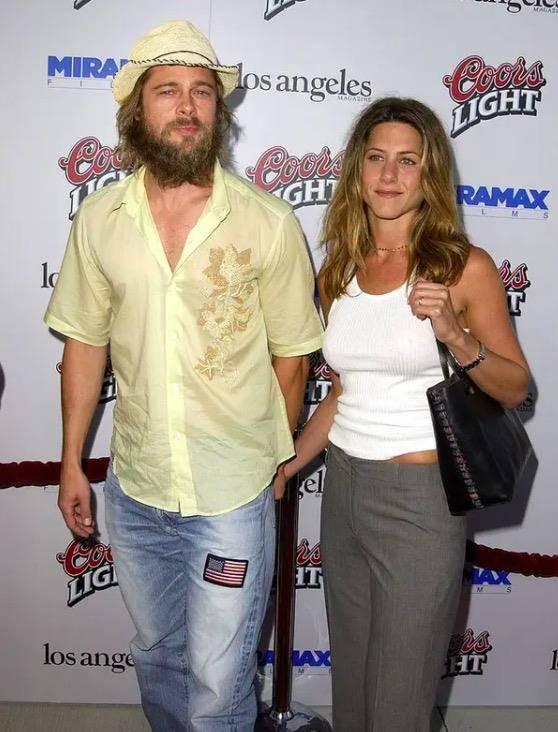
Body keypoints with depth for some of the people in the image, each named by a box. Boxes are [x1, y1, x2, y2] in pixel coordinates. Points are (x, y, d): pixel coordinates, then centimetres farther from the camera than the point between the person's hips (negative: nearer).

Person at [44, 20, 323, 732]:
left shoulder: (269, 224, -11)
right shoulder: (98, 219, -3)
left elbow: (291, 357, -3)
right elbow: (85, 344, 5)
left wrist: (274, 460, 6)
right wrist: (71, 462, 8)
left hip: (234, 496, -3)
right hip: (134, 489, 3)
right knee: (155, 656, 25)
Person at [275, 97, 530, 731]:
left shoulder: (465, 267, -9)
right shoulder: (338, 273, 5)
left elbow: (514, 388, -4)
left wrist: (455, 336, -21)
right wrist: (286, 466, 12)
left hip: (419, 495, -5)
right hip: (342, 487, 5)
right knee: (350, 676, 21)